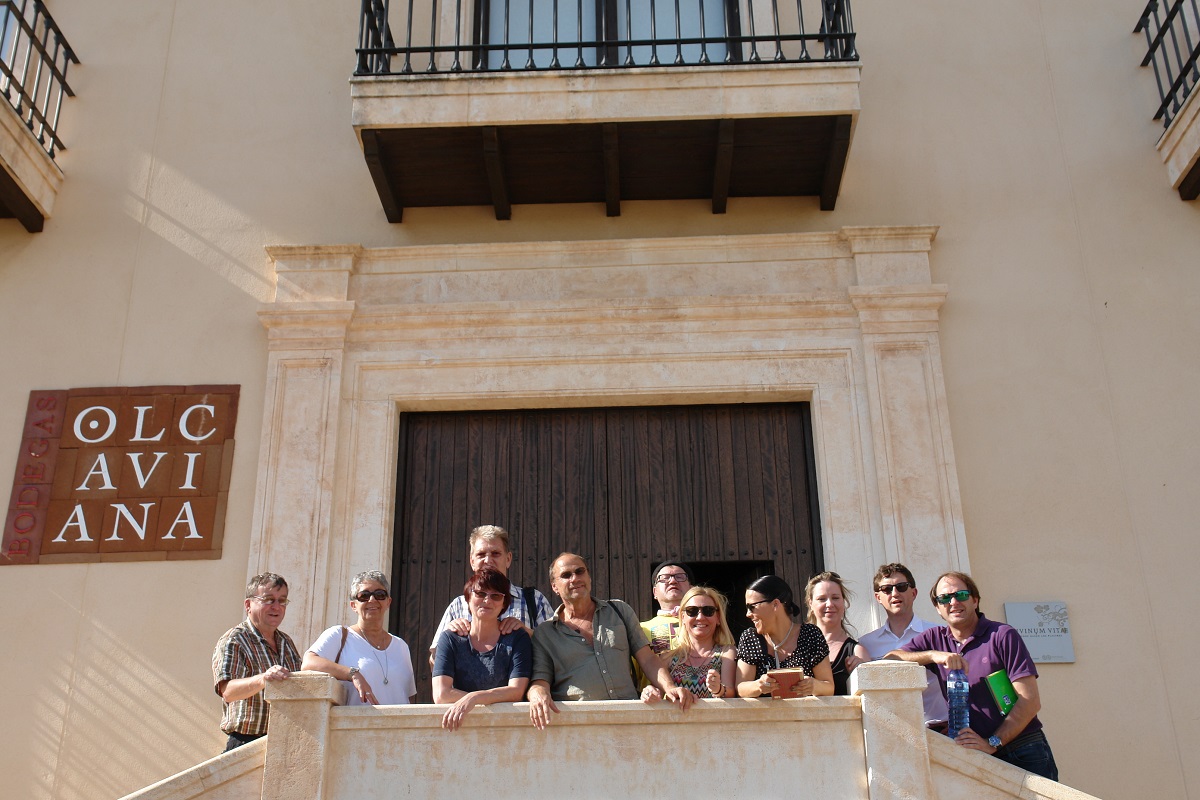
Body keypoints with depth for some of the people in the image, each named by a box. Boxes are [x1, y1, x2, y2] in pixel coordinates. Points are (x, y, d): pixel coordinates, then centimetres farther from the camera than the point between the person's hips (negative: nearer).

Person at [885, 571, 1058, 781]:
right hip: (977, 756, 3)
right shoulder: (935, 639, 8)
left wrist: (992, 743, -18)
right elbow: (889, 660, -6)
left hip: (1024, 754, -3)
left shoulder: (1002, 635, -5)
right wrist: (934, 655, -20)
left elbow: (1030, 701, -10)